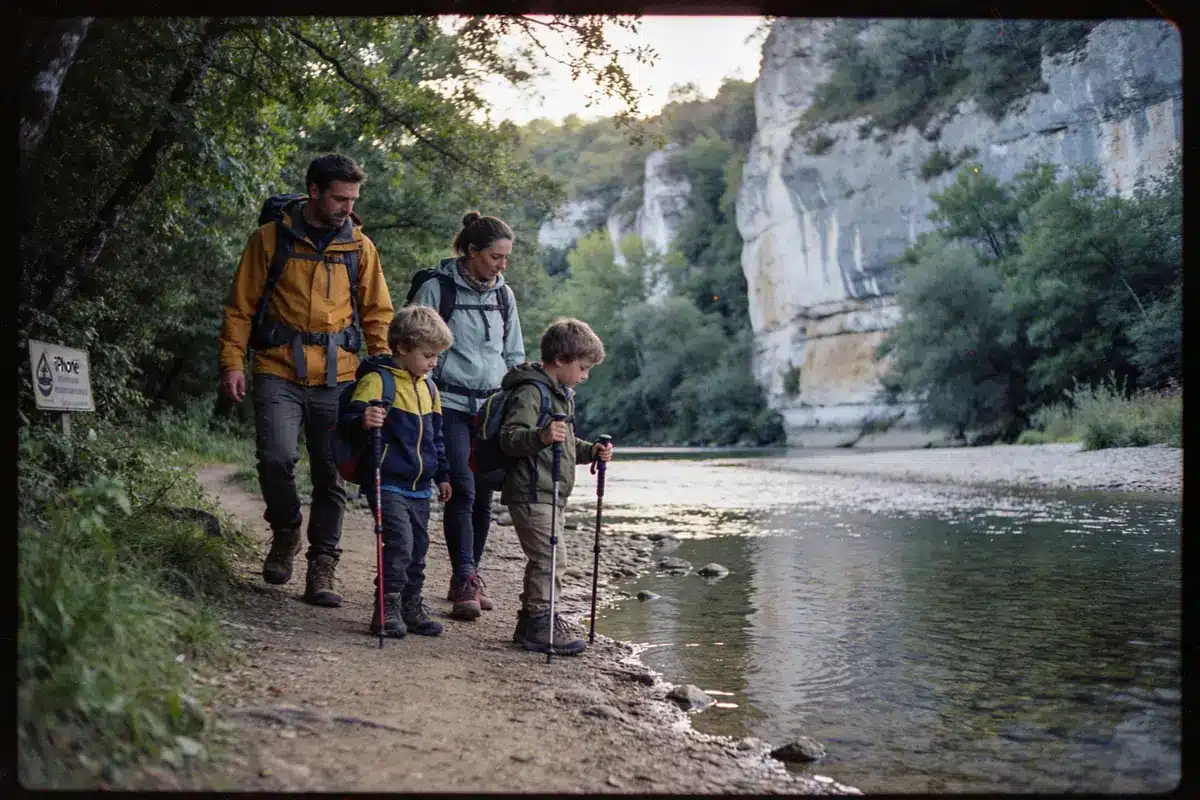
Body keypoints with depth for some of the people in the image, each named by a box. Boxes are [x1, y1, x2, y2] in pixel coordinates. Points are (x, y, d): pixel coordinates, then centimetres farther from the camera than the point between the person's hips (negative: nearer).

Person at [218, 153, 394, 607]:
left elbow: (377, 313, 16)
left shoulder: (360, 247, 11)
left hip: (337, 377, 2)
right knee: (276, 458, -17)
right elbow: (240, 306, 6)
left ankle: (322, 568, 13)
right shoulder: (271, 239, 5)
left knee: (331, 474, 1)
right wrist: (232, 362, -4)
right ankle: (285, 533, 13)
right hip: (279, 372, -2)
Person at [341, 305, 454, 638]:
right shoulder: (377, 380, -9)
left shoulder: (428, 388, 15)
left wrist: (442, 475, 24)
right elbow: (351, 416, -16)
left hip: (420, 488, 8)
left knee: (418, 547, 11)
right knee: (399, 542, -17)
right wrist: (364, 420, -39)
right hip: (389, 484, -8)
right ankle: (387, 608, -6)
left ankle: (411, 606, 22)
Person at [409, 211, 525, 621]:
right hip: (450, 404, -5)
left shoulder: (503, 295, 14)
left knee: (484, 496, 4)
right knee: (462, 492, -14)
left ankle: (469, 579, 16)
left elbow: (515, 356, 21)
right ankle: (465, 581, -14)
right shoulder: (436, 289, -2)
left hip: (492, 407, 5)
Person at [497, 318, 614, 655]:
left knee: (544, 559, 15)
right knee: (551, 557, -13)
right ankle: (539, 624, -6)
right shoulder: (531, 391, -13)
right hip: (531, 492, -11)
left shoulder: (560, 393, 21)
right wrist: (541, 436, -40)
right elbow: (509, 438, -24)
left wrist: (591, 451, 16)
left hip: (549, 494, 11)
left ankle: (531, 622, 24)